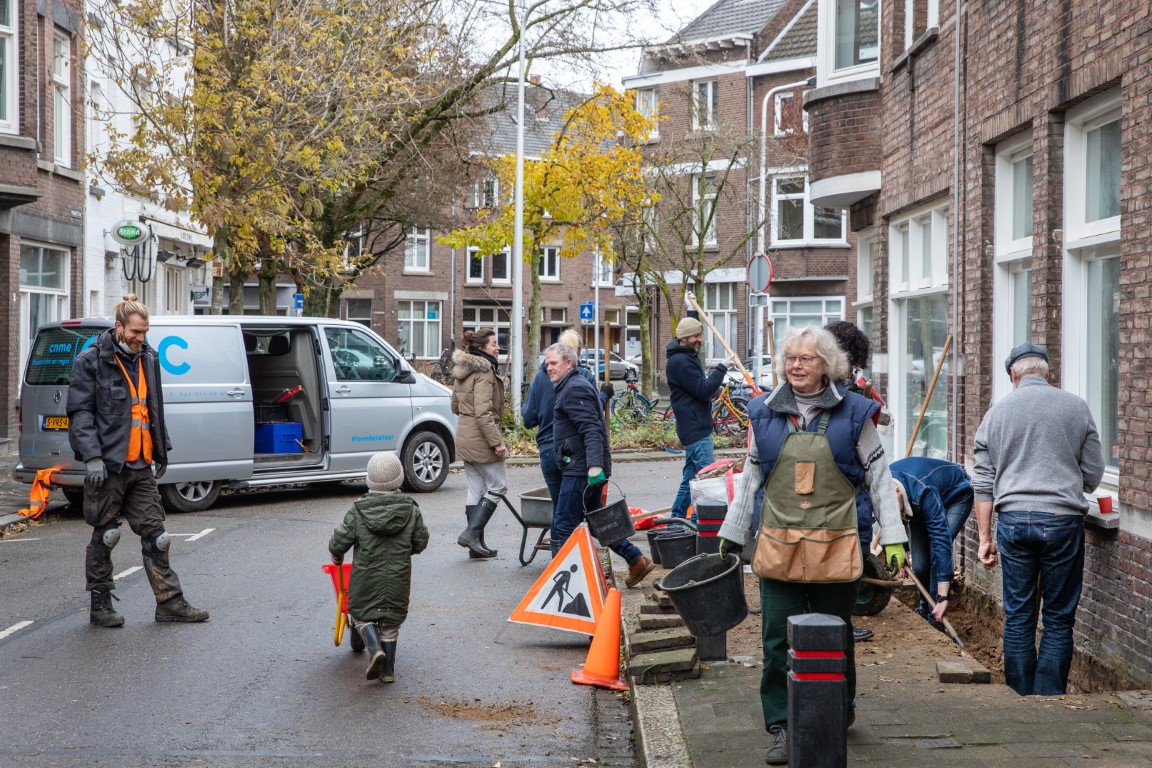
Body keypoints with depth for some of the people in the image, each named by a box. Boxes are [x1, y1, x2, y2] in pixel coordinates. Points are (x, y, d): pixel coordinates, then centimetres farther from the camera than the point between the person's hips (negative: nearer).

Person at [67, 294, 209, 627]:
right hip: (108, 465, -6)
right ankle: (100, 605, 13)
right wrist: (92, 456, -19)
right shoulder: (91, 361, -6)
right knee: (104, 536, 3)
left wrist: (161, 451, 21)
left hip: (141, 465, 6)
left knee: (154, 533, 6)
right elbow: (80, 412, -11)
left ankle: (170, 602, 11)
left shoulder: (147, 359, 14)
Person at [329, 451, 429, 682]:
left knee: (362, 614, 15)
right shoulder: (411, 510, -4)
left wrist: (337, 556, 16)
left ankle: (375, 648, -10)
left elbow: (338, 542, -6)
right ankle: (388, 670, 15)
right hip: (397, 577, 2)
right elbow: (421, 542, 5)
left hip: (365, 577, -2)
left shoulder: (358, 511, -9)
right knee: (391, 620, 14)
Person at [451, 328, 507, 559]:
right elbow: (483, 411, -23)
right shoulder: (484, 371, -16)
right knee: (497, 486, 0)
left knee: (476, 489, 12)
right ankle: (472, 533, -7)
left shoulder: (463, 370, 13)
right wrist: (496, 442, -22)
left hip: (464, 435, 9)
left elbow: (455, 406, 22)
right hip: (481, 436, -9)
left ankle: (476, 543, 13)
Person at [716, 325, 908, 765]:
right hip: (778, 548, 2)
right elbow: (749, 479, 13)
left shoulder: (853, 412, 0)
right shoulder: (765, 412, 6)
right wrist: (731, 534, 12)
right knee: (777, 642, -1)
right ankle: (781, 729, 7)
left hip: (834, 549, -1)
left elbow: (878, 478, 3)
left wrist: (893, 538, -1)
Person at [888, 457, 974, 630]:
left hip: (956, 497, -5)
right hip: (919, 506, 6)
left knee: (937, 554, -24)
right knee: (919, 564, -3)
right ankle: (925, 608, 23)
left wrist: (942, 597, -48)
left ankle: (934, 617, -13)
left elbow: (941, 540, -46)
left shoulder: (923, 492, -45)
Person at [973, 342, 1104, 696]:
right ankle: (1049, 700, 4)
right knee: (1059, 619, 5)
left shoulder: (996, 413, 5)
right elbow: (1094, 474, 6)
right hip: (1062, 520, -2)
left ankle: (1020, 699, 13)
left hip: (1013, 521, 2)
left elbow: (983, 483, 6)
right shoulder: (1076, 407, 1)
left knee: (1018, 617, 9)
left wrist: (985, 538, 11)